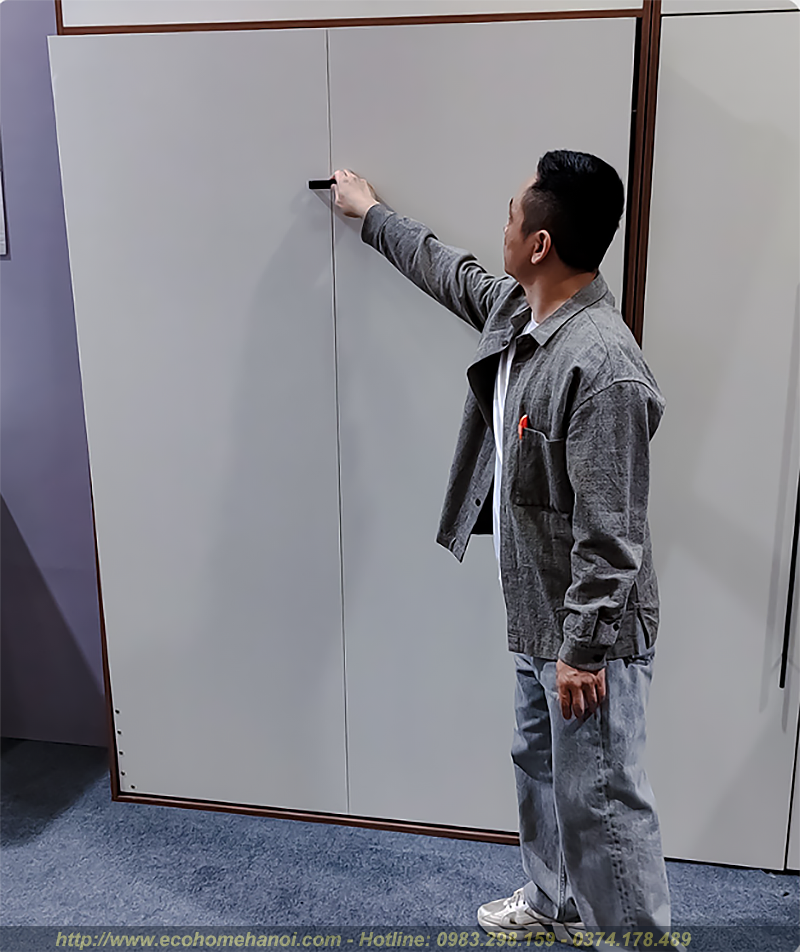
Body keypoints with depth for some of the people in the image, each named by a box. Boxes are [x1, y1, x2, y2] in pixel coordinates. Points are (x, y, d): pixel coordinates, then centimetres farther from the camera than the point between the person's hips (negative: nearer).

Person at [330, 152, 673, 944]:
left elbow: (609, 535, -26)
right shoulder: (518, 310, 1)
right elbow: (450, 272, 22)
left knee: (600, 799, 7)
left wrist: (584, 649, -20)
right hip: (537, 617, 10)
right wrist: (370, 213, 34)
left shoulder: (603, 367, -28)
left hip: (590, 635, -10)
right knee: (540, 766, 26)